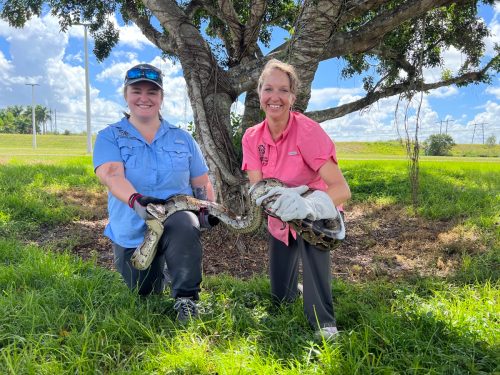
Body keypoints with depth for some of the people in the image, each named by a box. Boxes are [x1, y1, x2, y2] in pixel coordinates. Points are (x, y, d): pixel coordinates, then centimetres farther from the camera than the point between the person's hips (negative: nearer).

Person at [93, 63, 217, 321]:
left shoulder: (182, 138, 6)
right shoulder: (109, 137, 0)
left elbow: (202, 183, 8)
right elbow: (112, 176, -20)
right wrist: (136, 200, -41)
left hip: (176, 217, -1)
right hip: (131, 232, 1)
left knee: (184, 223, -37)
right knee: (143, 293, 13)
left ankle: (186, 298, -20)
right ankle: (155, 268, 47)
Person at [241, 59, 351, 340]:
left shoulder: (308, 130, -27)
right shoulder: (252, 138, -14)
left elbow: (342, 189, -36)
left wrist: (307, 205, -56)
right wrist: (281, 199, -44)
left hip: (316, 215, -4)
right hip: (279, 221, 4)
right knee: (280, 296, 10)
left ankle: (324, 321, -26)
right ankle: (295, 288, 49)